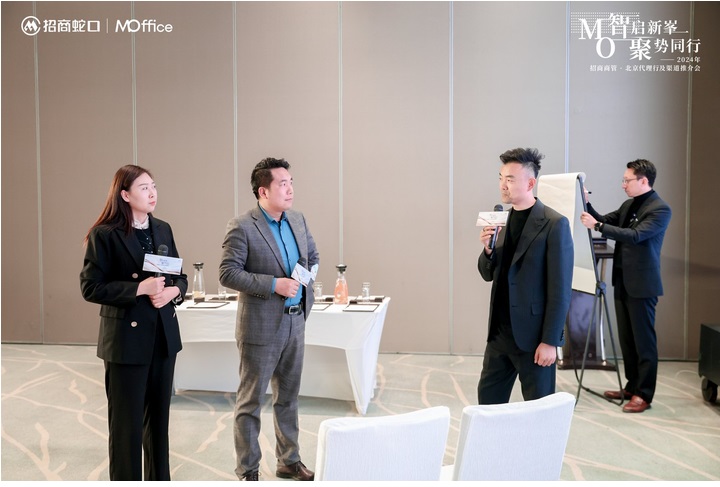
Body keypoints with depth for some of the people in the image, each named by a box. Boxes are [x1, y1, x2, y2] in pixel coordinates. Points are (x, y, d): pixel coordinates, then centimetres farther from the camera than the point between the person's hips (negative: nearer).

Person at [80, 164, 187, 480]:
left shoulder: (162, 230, 8)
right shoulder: (104, 235, -10)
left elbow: (180, 276, 13)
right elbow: (91, 287, -12)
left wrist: (173, 291, -9)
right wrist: (140, 288, -21)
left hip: (164, 335, 6)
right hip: (126, 339, -6)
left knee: (159, 417, 16)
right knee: (127, 422, 5)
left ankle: (160, 479, 31)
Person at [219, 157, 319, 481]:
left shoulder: (298, 220, 6)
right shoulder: (242, 226, -14)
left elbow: (313, 256, 20)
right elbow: (228, 274, -17)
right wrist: (274, 284, -22)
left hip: (295, 323, 6)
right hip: (261, 327, -6)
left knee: (288, 397, 18)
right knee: (251, 400, 7)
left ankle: (289, 461, 33)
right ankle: (247, 471, 21)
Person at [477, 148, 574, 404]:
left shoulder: (554, 224, -12)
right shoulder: (502, 219, 8)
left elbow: (560, 289, -14)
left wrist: (550, 341, -16)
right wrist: (488, 249, -8)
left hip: (533, 335, -6)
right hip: (500, 332, 7)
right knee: (488, 400, 14)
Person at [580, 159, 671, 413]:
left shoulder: (660, 209, -13)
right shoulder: (628, 205, 12)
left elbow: (635, 236, -23)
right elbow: (606, 221, 16)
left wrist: (597, 226, -24)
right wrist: (587, 205, 0)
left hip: (641, 284, -8)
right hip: (623, 281, 8)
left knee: (643, 339, -1)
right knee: (626, 338, 13)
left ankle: (644, 394, 6)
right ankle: (632, 386, 24)